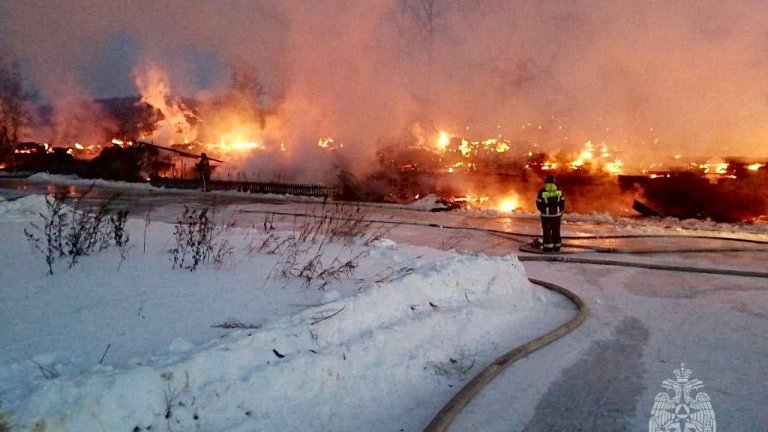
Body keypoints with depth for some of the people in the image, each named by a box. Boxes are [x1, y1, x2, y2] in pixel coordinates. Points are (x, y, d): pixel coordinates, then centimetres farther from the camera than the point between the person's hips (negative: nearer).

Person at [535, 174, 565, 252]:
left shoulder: (542, 191, -12)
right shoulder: (559, 191, -3)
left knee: (547, 231, 4)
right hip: (557, 214, 3)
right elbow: (562, 203, 2)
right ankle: (557, 247, 20)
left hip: (546, 215, -3)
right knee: (556, 231, 14)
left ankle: (548, 248, 3)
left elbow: (539, 204, -5)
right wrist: (561, 212, 17)